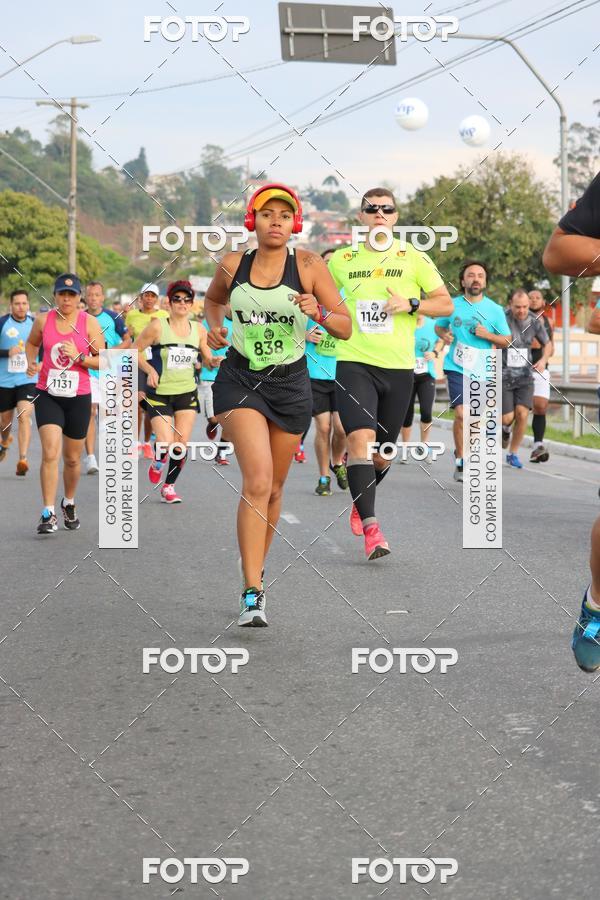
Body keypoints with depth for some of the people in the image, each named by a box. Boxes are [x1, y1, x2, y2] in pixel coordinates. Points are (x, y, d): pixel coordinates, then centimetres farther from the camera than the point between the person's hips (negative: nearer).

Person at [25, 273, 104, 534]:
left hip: (79, 397, 0)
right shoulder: (43, 320, -1)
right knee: (50, 453, -17)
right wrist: (31, 363, 0)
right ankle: (48, 514, -14)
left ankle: (68, 503, 38)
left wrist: (79, 357, -18)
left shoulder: (89, 323, -4)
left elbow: (103, 361, -2)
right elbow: (32, 343, 19)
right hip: (47, 395, 0)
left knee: (72, 458, 12)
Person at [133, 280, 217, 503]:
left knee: (182, 445, 0)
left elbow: (208, 359, 13)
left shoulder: (198, 330, 4)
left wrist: (214, 361, -9)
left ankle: (169, 486, 20)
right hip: (159, 393, -4)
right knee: (166, 443, -14)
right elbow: (135, 350, -2)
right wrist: (150, 370, -15)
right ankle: (157, 463, 23)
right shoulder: (158, 326, -8)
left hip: (187, 393, 4)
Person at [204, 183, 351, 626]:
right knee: (258, 478, -19)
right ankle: (252, 593, -20)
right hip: (239, 378, -1)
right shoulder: (232, 264, -1)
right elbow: (213, 299, 23)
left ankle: (256, 572, 36)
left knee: (274, 487, 13)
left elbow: (346, 328, -6)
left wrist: (318, 313, -25)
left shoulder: (308, 265, -5)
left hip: (291, 384, 1)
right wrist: (215, 325, 3)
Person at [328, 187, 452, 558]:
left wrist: (410, 305, -11)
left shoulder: (414, 258, 3)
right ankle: (370, 527, -21)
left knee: (383, 454, 9)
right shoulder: (341, 260, 6)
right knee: (360, 438, -21)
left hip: (399, 367, 1)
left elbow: (446, 303, 5)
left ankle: (360, 502, 39)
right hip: (354, 363, -1)